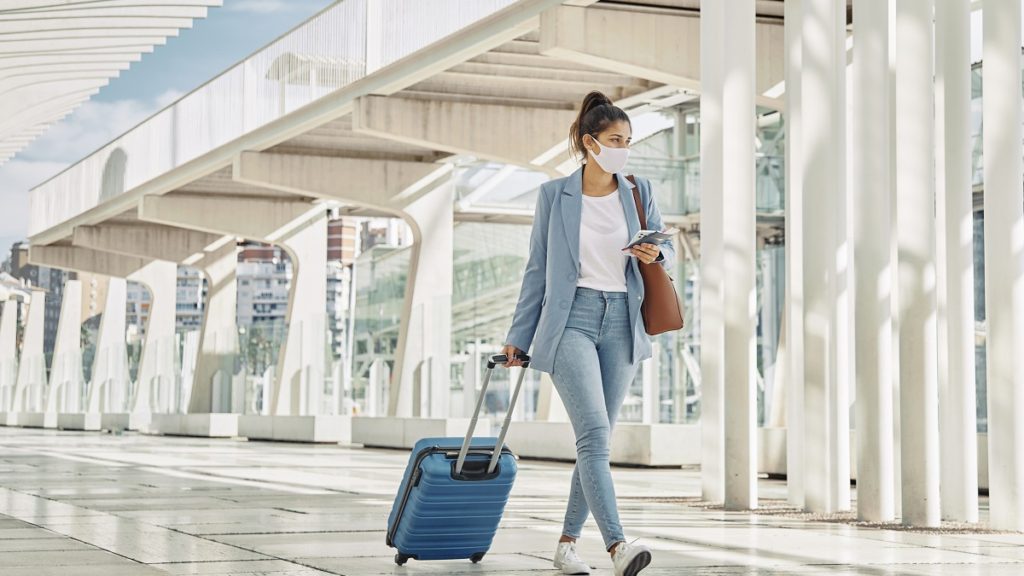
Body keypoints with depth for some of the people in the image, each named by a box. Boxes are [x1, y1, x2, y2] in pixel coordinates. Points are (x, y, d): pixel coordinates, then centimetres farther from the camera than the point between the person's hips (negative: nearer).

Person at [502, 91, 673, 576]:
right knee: (594, 431, -18)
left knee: (597, 439, 6)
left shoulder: (639, 193, 8)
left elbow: (666, 247, 15)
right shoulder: (554, 195, 1)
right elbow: (537, 268, 7)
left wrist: (655, 255, -10)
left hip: (622, 323, 4)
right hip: (571, 319, -4)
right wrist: (519, 335, 8)